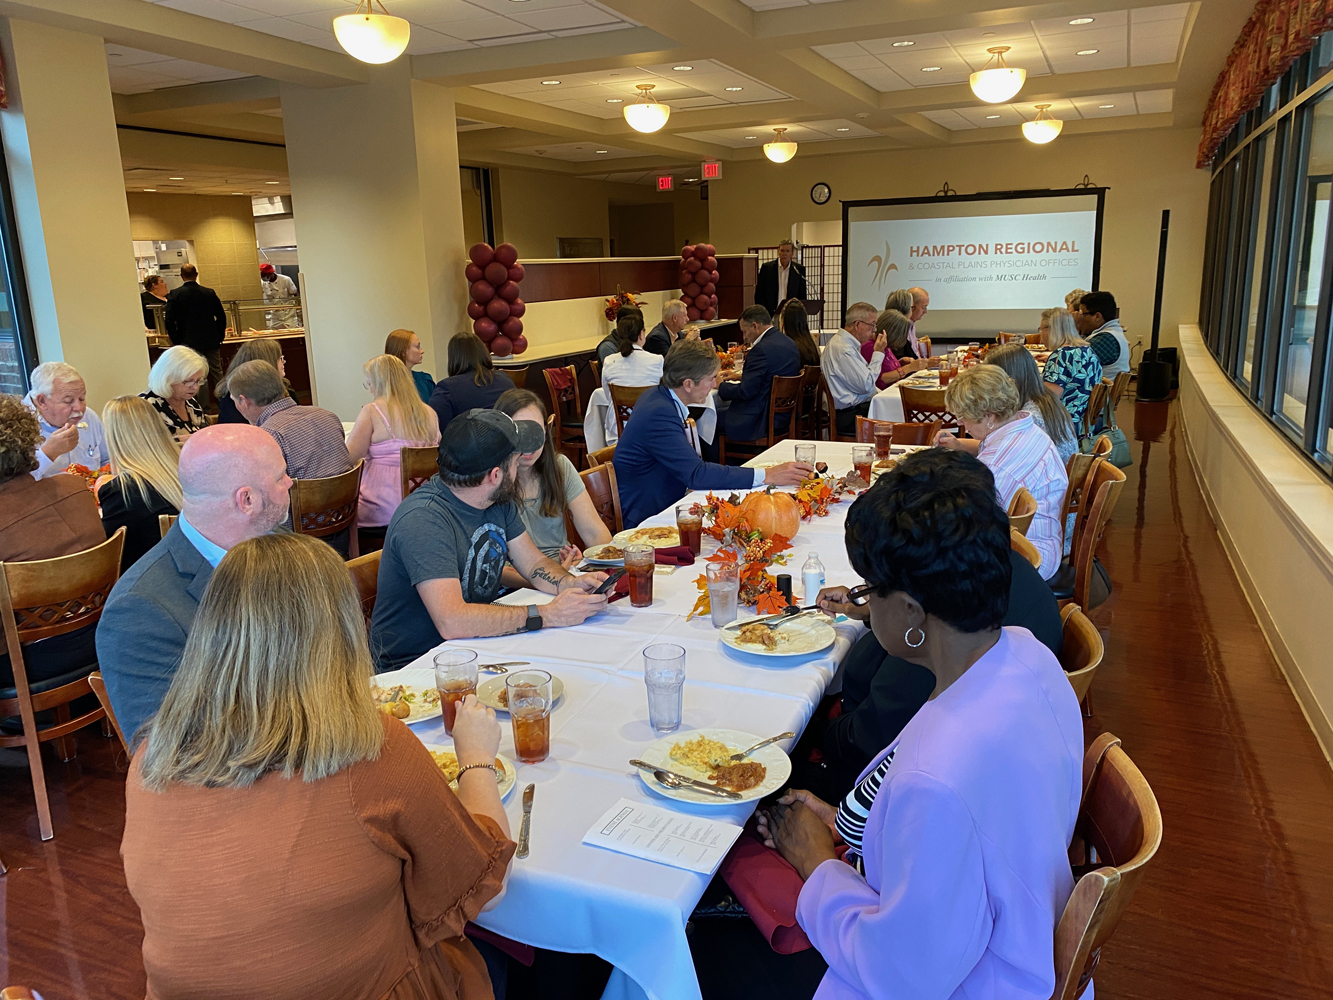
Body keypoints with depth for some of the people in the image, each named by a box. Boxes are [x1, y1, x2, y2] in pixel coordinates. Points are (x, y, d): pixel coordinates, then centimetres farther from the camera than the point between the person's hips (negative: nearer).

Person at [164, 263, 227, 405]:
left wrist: (177, 341, 0)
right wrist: (219, 337, 13)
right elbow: (221, 316, 5)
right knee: (217, 374, 9)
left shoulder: (175, 294, -6)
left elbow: (169, 321, -9)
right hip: (211, 341, 2)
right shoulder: (210, 293, 1)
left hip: (189, 343, -2)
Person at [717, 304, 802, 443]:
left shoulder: (761, 349, -21)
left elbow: (745, 391, -20)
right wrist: (742, 377, 18)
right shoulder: (789, 342, 7)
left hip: (765, 420, -10)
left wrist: (720, 386, -4)